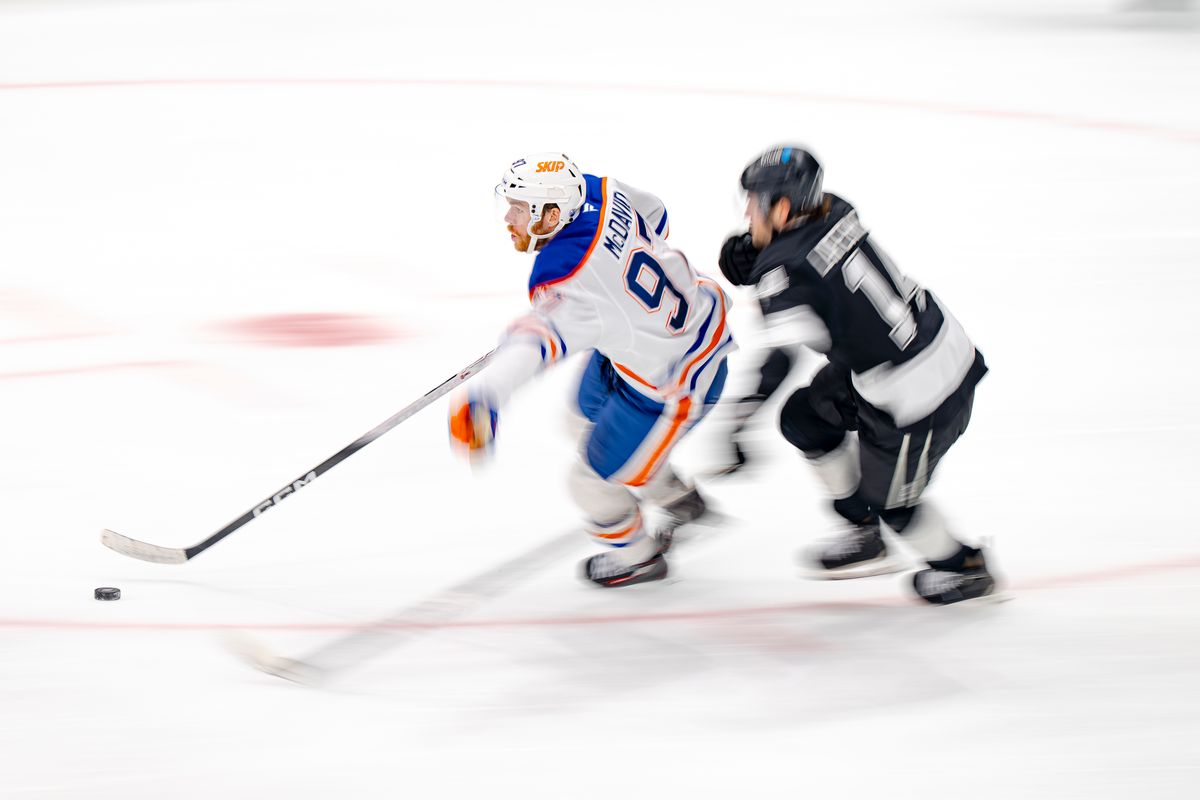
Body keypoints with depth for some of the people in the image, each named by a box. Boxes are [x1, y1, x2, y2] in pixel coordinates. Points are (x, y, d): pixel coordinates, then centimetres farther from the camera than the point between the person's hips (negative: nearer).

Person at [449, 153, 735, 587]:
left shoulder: (570, 279, -38)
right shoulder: (595, 192, -15)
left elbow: (547, 330, -58)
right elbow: (654, 217, 6)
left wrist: (487, 393, -76)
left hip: (673, 383, -10)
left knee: (595, 478, 5)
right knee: (591, 410, 31)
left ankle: (636, 558, 36)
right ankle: (678, 499, 51)